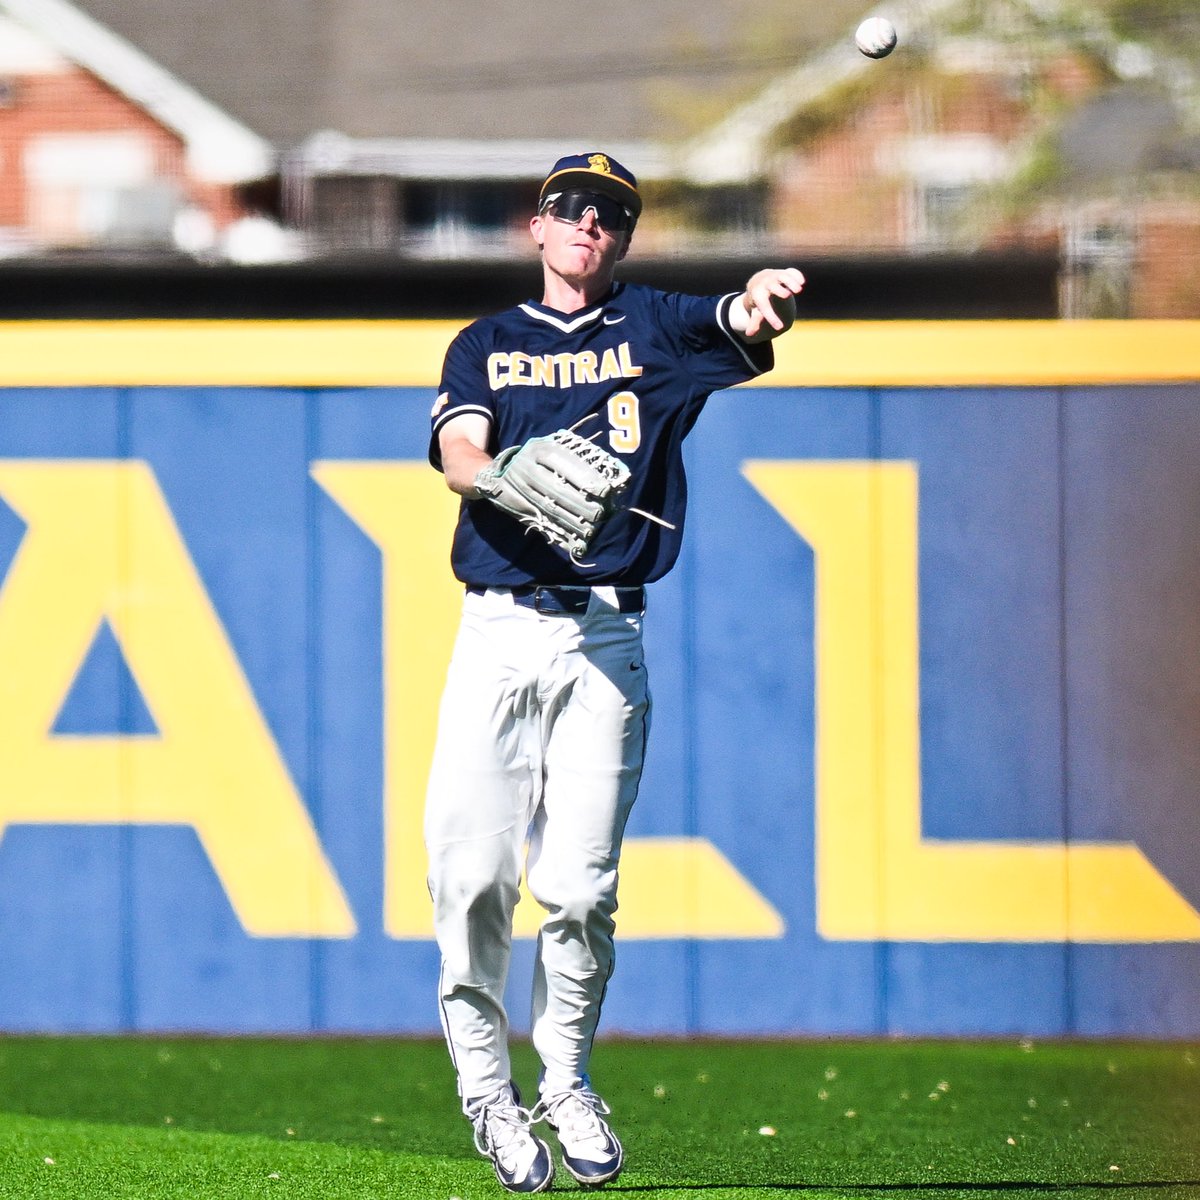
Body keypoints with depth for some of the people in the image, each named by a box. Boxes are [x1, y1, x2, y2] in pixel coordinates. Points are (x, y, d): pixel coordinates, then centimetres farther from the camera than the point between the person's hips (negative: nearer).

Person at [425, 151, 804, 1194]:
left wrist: (762, 307, -33)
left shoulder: (652, 327, 13)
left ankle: (567, 1081, 14)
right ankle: (484, 1083, 11)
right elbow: (458, 458, -3)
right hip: (498, 631, 0)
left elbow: (734, 327, -8)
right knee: (473, 873, -7)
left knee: (580, 886, -6)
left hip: (608, 636, 0)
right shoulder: (484, 346, 14)